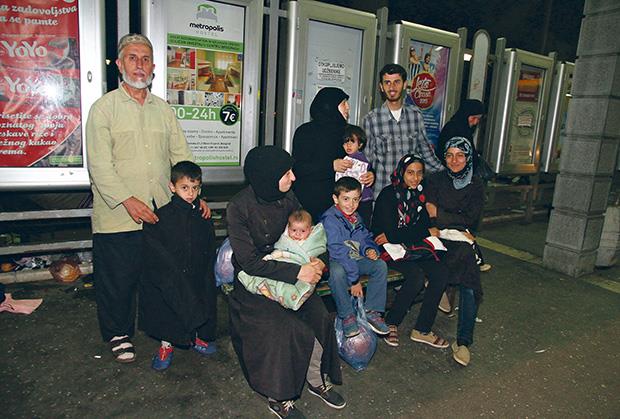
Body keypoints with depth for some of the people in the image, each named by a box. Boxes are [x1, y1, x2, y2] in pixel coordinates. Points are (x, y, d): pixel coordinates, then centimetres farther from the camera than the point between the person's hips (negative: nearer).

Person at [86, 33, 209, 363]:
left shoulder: (163, 109, 13)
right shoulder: (104, 108, -2)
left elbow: (181, 156, 11)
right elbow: (99, 165, -10)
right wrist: (129, 201, -21)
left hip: (162, 212, 4)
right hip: (117, 215, -3)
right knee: (118, 279, 8)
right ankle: (118, 334, 30)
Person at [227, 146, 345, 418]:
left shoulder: (287, 198, -1)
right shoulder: (239, 207, -18)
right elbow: (249, 262, -22)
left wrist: (316, 261, -11)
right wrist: (297, 272, -27)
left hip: (288, 272, 5)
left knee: (319, 317, -16)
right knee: (286, 328, -24)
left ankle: (317, 380, 8)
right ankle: (278, 397, 0)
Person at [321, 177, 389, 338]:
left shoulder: (355, 217, 9)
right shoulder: (330, 219, -17)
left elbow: (366, 237, 23)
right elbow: (337, 251, -24)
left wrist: (369, 249, -4)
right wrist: (354, 279, -25)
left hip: (356, 258, 7)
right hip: (337, 260, -7)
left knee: (380, 265, -14)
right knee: (337, 272, -38)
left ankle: (372, 311, -8)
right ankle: (347, 315, -18)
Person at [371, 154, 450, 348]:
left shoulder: (419, 194, 10)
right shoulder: (388, 195, -12)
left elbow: (424, 224, 4)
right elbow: (391, 232, -19)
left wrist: (394, 236, -14)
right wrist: (427, 232, -9)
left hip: (413, 246, 6)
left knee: (442, 273, -16)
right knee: (417, 276, -29)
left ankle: (422, 330, -7)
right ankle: (391, 323, -7)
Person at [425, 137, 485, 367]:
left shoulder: (475, 184, 9)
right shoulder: (436, 180, 5)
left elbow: (472, 218, -2)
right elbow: (430, 216, -4)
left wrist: (439, 214, -8)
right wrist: (458, 223, -14)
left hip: (463, 241, 1)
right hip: (439, 238, -1)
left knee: (470, 284, -22)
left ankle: (463, 342, -15)